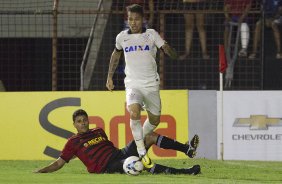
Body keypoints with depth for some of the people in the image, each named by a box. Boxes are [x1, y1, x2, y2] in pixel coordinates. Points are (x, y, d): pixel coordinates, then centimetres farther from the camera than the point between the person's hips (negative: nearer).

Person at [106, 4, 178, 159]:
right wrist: (109, 77, 24)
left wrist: (167, 49, -31)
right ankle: (141, 151, -22)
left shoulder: (152, 35, -2)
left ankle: (141, 139, 40)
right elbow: (116, 54, 24)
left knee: (154, 120, 10)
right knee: (134, 113, -27)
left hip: (151, 84, 1)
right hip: (132, 84, -1)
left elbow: (174, 56, -7)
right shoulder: (122, 37, 2)